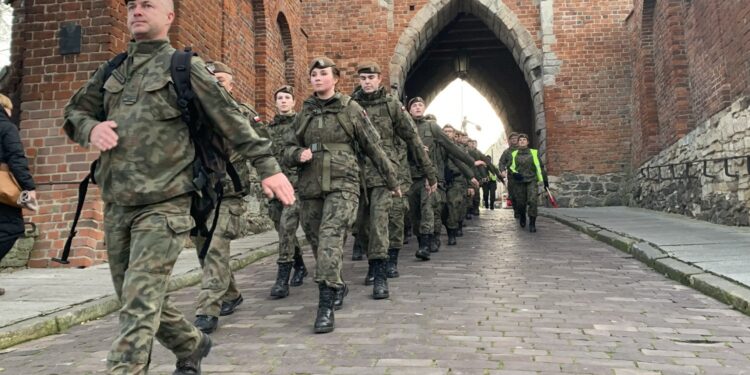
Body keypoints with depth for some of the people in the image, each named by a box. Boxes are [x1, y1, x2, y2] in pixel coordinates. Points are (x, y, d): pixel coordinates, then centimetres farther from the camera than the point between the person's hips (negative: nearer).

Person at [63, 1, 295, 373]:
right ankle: (192, 345, 38)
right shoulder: (112, 70, 15)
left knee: (139, 305, -11)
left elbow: (232, 119, -4)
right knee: (136, 300, 17)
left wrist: (267, 166, -9)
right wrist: (90, 128, 0)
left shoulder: (183, 67, -2)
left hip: (163, 206, -7)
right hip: (116, 206, 7)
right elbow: (75, 109, 24)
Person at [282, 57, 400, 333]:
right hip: (309, 187, 5)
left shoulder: (351, 109, 3)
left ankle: (326, 307, -18)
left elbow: (373, 148, 7)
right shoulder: (304, 112, 13)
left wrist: (392, 181, 11)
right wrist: (298, 154, -7)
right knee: (318, 244, 10)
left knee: (330, 240, -19)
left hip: (342, 185, -4)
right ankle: (337, 287, 34)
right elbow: (288, 150, 18)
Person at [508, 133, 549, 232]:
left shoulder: (534, 153, 7)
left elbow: (540, 166, 11)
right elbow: (510, 166, 11)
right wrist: (514, 173, -11)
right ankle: (522, 219, 34)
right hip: (520, 182, 2)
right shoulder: (514, 154, 10)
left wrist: (545, 180, 11)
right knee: (521, 202, 6)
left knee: (532, 201, -15)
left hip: (532, 181, -1)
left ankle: (532, 224, -9)